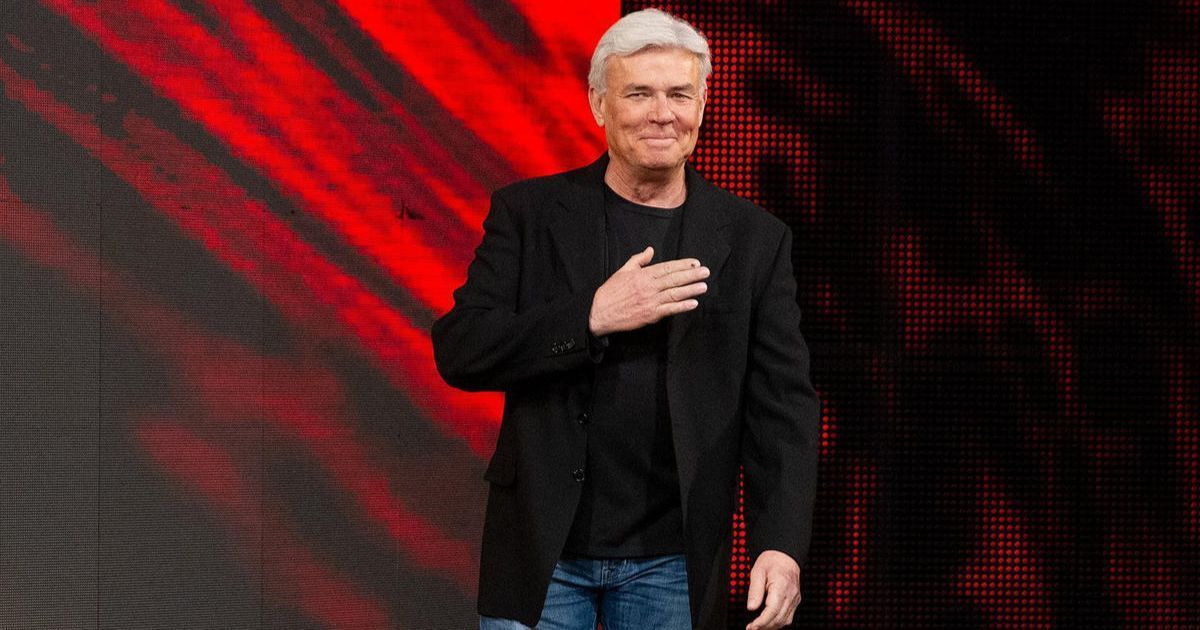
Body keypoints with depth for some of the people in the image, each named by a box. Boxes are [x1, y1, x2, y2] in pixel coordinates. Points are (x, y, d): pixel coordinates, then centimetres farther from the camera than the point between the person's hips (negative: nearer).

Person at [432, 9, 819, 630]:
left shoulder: (754, 241, 2)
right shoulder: (529, 212, 1)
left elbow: (782, 404, -2)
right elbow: (457, 350, -6)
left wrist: (780, 544, -16)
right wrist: (591, 316, -18)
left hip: (671, 563, 1)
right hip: (541, 552, 0)